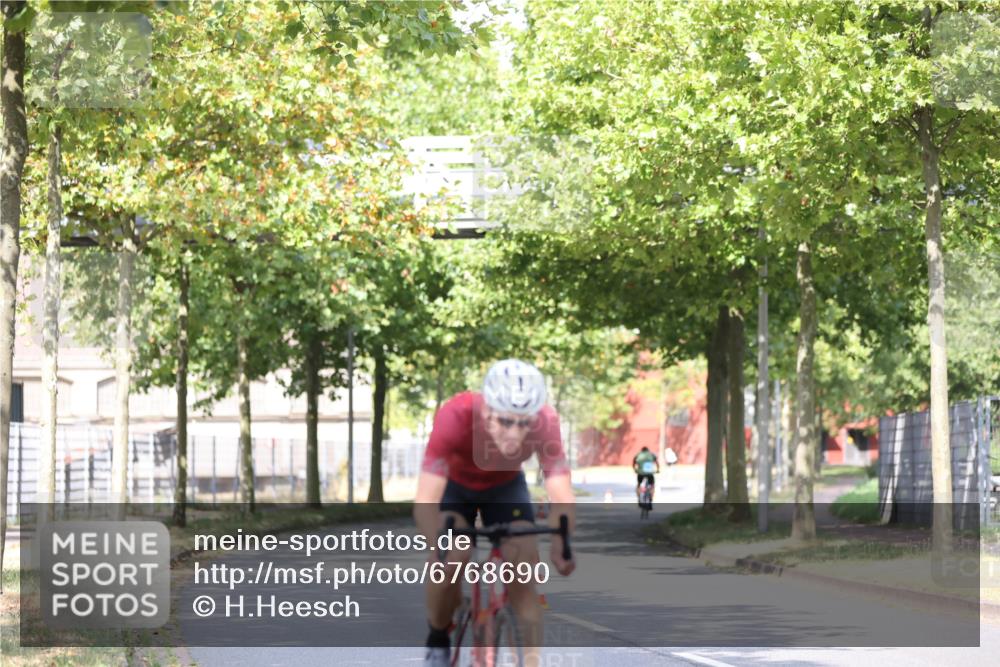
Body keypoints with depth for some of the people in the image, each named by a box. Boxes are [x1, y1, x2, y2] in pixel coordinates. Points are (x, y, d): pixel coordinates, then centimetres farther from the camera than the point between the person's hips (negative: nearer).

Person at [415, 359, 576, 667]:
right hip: (455, 484, -1)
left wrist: (561, 547, -57)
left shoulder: (545, 423, -36)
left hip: (506, 486, 2)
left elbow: (562, 499, -38)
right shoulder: (455, 416, -41)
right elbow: (425, 502, -43)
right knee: (447, 564, -23)